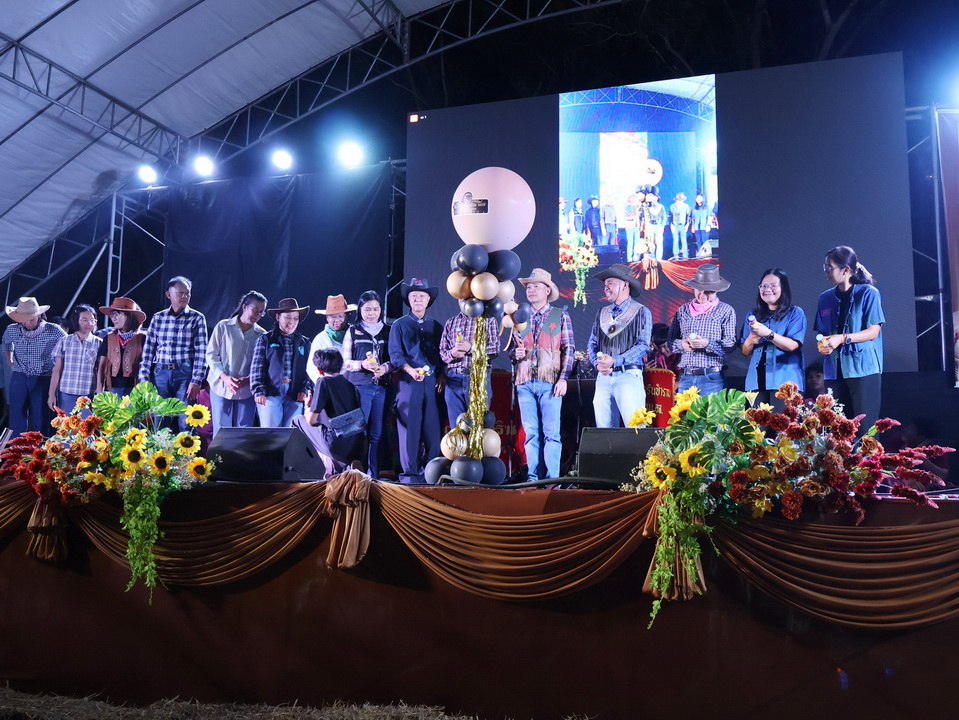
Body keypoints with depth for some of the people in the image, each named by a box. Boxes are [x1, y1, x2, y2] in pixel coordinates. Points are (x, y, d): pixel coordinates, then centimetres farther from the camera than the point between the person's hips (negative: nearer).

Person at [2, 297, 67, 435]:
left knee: (40, 419, 4)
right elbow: (6, 343, 26)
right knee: (17, 418, 4)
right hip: (19, 378, 3)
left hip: (43, 379, -2)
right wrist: (9, 360, 19)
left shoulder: (53, 331, -10)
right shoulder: (12, 330, 1)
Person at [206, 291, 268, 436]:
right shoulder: (223, 327, 0)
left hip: (247, 390, 1)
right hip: (221, 387, -1)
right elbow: (211, 355, -1)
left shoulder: (262, 335, 3)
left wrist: (248, 379, -16)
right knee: (221, 431, 2)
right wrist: (225, 377, -15)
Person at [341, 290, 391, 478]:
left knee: (377, 433, 1)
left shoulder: (388, 332, 12)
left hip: (382, 386, 1)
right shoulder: (353, 332, 10)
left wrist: (386, 367, -12)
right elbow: (345, 361, 5)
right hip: (359, 386, -1)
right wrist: (362, 364, -13)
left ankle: (374, 473, 8)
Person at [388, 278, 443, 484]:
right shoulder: (399, 325, 8)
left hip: (432, 382, 3)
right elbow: (395, 354, -2)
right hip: (409, 382, -2)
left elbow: (442, 355, 16)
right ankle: (409, 473, 1)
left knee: (432, 428, 0)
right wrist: (411, 370, -19)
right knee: (409, 428, -4)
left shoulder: (435, 326, 17)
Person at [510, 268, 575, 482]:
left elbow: (568, 349, 2)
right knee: (531, 432, 4)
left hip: (550, 381, -3)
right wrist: (516, 353, -2)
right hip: (525, 382, 3)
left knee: (551, 433, -5)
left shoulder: (560, 315, 7)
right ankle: (533, 477, 9)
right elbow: (512, 348, 22)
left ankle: (552, 479, -1)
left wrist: (563, 378, -7)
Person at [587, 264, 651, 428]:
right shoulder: (602, 313, 17)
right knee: (604, 429, 4)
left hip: (628, 376, -5)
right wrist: (597, 363, -6)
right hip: (603, 377, 5)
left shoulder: (641, 312, 2)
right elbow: (592, 344, 15)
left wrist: (615, 361, -15)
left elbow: (643, 345, -6)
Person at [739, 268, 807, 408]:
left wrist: (768, 333, -22)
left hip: (785, 382, -4)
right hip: (756, 381, 4)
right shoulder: (752, 315, 16)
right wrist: (751, 340, -8)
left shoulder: (795, 313, 4)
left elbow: (792, 345, -9)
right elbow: (745, 351, 15)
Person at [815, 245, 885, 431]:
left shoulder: (868, 293, -2)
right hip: (834, 370, 5)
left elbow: (873, 331, -7)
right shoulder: (826, 298, 12)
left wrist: (842, 338, -19)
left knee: (865, 426, -5)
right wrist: (822, 343, -5)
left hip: (863, 368, -5)